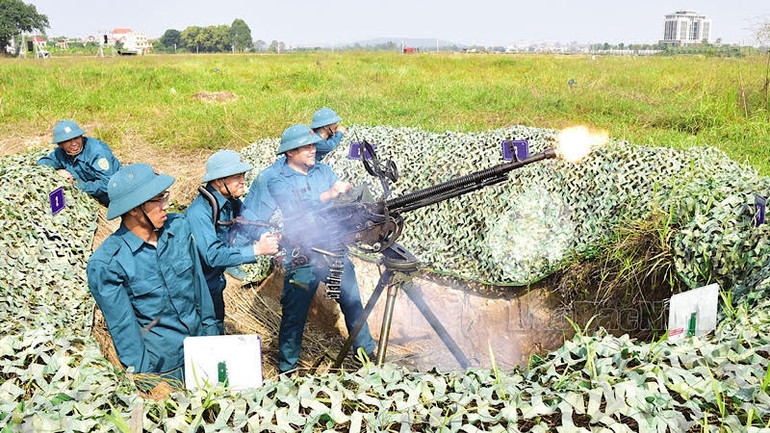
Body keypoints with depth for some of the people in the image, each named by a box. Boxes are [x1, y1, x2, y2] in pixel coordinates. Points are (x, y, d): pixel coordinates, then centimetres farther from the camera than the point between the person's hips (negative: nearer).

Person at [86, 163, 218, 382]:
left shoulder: (179, 226, -8)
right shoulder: (105, 265, -21)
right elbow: (123, 327, -14)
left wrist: (210, 328, 10)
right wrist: (141, 375, -9)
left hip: (200, 348, 5)